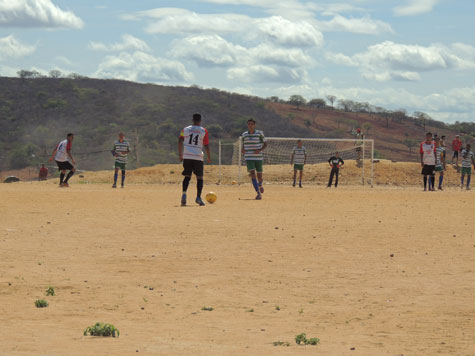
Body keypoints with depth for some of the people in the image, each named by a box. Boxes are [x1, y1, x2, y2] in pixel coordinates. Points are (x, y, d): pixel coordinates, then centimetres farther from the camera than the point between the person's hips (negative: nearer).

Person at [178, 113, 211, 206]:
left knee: (187, 176, 10)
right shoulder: (204, 131, 4)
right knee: (199, 177, 8)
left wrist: (180, 155, 10)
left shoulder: (185, 129, 9)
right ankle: (198, 197, -4)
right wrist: (209, 157, 14)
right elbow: (206, 146, 3)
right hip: (198, 157, -2)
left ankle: (184, 194, -10)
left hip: (186, 156, 2)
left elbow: (180, 141, 2)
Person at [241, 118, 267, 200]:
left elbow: (265, 144, 3)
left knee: (259, 176, 7)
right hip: (249, 158, 1)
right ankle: (258, 193, -20)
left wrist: (260, 150, -15)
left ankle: (260, 184, 45)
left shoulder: (259, 133, -1)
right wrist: (242, 150, 0)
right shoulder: (244, 134, 7)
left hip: (258, 158, -1)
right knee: (252, 174, -16)